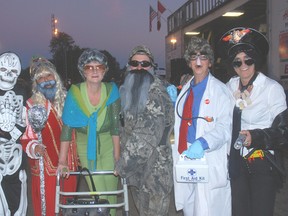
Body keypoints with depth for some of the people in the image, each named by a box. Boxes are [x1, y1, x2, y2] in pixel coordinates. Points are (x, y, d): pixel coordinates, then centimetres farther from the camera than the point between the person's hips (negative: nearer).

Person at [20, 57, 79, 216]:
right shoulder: (31, 105, -11)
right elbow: (25, 138, -8)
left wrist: (75, 158, 16)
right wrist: (35, 147, -28)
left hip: (68, 166, 5)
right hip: (45, 169, -4)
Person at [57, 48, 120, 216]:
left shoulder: (111, 90, -12)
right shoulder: (75, 92, -15)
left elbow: (115, 124, -11)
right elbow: (67, 127, -16)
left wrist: (117, 154, -15)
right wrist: (62, 161, -18)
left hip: (108, 142, 1)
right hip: (85, 144, -1)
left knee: (111, 191, 2)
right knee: (99, 194, -4)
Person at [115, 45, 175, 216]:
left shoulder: (157, 93, -13)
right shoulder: (126, 91, 11)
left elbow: (148, 136, -20)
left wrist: (123, 164, -16)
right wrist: (124, 162, 9)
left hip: (155, 166, -7)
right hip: (134, 166, 7)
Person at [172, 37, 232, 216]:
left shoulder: (220, 90, -6)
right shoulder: (186, 89, 16)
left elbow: (225, 127, -16)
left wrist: (202, 143, -27)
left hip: (209, 159, -6)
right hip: (184, 158, 7)